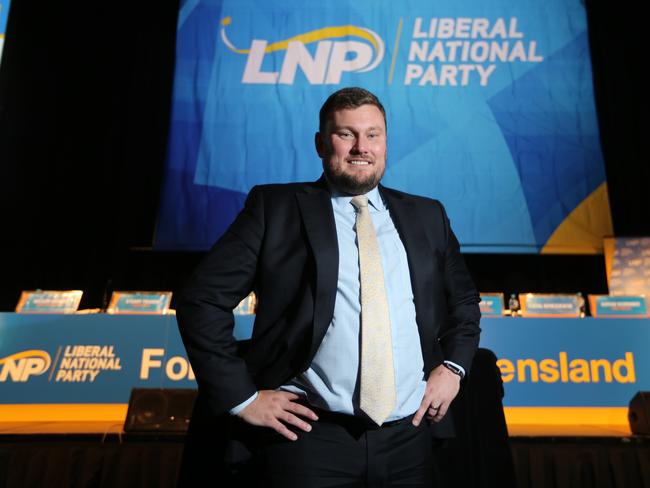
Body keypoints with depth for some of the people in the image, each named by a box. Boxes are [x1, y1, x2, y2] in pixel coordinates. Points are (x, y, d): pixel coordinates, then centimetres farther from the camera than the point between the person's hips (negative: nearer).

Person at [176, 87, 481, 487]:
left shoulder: (427, 216, 10)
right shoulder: (275, 207, -2)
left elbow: (464, 299, 21)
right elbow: (203, 299, -4)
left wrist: (453, 366, 5)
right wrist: (241, 396, -8)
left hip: (409, 438, 4)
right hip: (311, 434, -3)